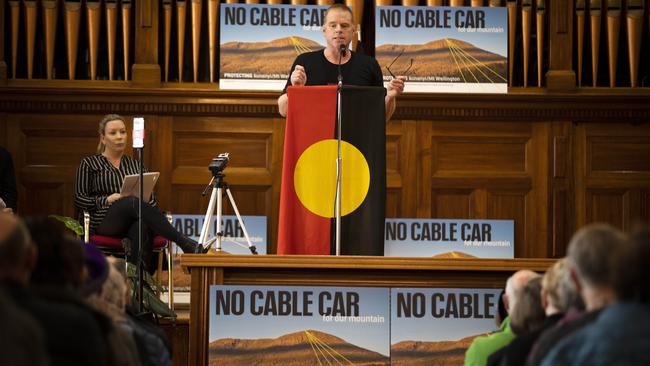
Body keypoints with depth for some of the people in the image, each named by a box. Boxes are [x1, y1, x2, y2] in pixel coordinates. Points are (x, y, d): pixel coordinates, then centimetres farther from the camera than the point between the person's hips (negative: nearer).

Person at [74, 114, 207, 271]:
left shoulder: (134, 164, 25)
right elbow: (79, 199, 9)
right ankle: (184, 242, -47)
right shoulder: (90, 163, 16)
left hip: (131, 222, 2)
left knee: (142, 227, -39)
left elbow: (150, 197, 19)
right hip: (104, 222, -2)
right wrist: (107, 200, -7)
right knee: (134, 202, -37)